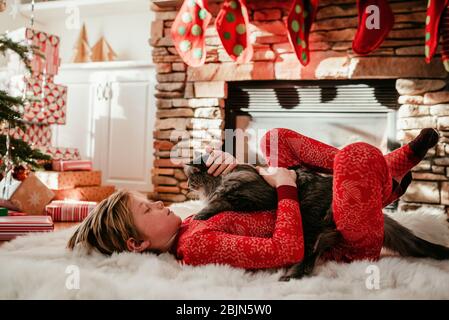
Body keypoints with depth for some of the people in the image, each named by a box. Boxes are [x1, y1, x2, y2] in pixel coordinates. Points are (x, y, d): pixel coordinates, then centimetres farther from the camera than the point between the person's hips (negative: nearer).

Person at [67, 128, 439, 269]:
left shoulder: (188, 229, 3)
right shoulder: (196, 246, -28)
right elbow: (288, 250, -35)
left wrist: (222, 160, -8)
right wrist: (286, 187, -23)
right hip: (344, 247, -8)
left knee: (277, 138, 9)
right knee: (356, 154, -24)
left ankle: (386, 168, 10)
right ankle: (387, 181, 16)